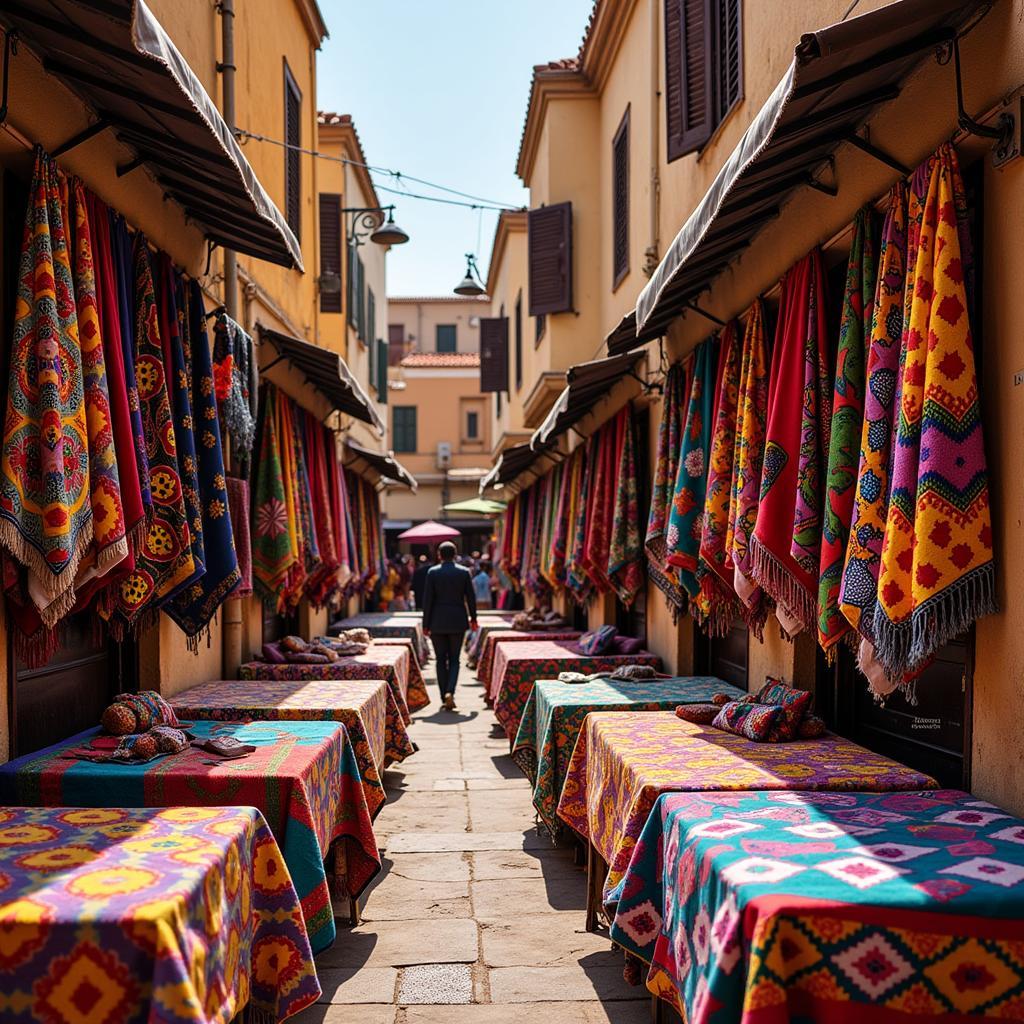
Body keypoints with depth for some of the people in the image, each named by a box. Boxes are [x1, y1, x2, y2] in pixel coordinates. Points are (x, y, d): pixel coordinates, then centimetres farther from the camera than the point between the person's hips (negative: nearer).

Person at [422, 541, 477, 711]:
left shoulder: (432, 573, -5)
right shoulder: (464, 572, -2)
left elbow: (428, 599, -6)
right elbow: (470, 598, 1)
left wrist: (426, 624, -1)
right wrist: (473, 618, 15)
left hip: (437, 622, 0)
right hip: (457, 621, 1)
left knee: (441, 660, 9)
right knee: (454, 659, 9)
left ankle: (445, 697, 8)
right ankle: (450, 692, -12)